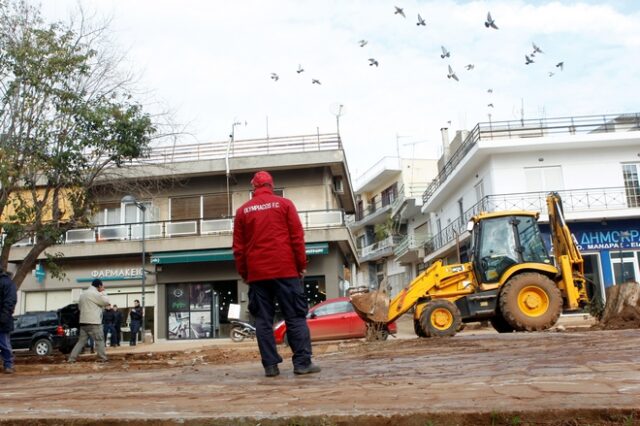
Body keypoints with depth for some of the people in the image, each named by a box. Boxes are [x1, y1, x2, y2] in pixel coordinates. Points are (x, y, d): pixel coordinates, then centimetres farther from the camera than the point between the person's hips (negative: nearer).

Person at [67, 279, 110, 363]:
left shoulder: (83, 294, 18)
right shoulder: (95, 293, -11)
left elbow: (79, 306, 25)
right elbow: (106, 301, -7)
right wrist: (102, 292, 4)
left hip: (83, 321, 8)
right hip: (93, 322, -8)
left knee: (81, 341, 10)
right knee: (99, 340, 0)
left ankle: (71, 358, 5)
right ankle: (103, 358, 2)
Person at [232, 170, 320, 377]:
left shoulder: (243, 210, 9)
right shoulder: (284, 204, 3)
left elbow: (238, 247, 9)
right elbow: (297, 237, -2)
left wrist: (244, 273, 15)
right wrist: (301, 264, 4)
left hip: (257, 273, 2)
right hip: (285, 270, -2)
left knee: (263, 320, 5)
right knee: (296, 317, 1)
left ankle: (270, 365, 2)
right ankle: (302, 362, -3)